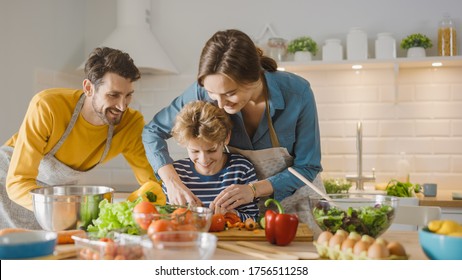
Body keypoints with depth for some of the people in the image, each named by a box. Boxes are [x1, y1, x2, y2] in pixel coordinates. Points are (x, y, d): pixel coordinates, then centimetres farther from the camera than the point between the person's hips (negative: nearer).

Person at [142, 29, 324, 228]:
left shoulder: (297, 93, -26)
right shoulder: (204, 91, -22)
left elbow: (307, 167, -17)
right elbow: (153, 131, -11)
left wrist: (255, 189, -31)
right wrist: (172, 181, -26)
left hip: (293, 195, -1)